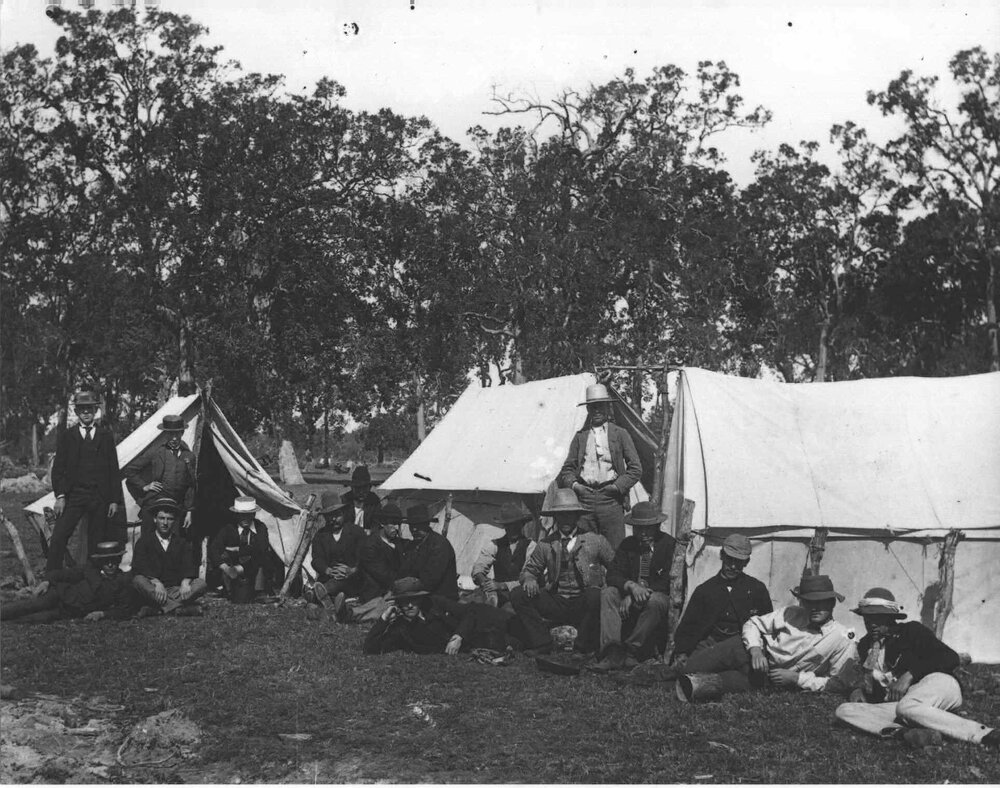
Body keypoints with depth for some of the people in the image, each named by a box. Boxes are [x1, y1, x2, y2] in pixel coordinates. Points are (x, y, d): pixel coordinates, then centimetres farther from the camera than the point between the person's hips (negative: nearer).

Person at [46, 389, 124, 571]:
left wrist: (114, 500, 1)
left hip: (100, 497, 1)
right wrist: (60, 496, -8)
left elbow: (114, 470, 7)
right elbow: (58, 469, 5)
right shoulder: (67, 436, 9)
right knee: (57, 539, -10)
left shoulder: (106, 436, 10)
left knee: (96, 543, 3)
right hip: (73, 495, 0)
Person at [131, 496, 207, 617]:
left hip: (176, 590, 2)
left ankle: (155, 609, -34)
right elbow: (139, 567, -8)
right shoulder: (144, 542, 9)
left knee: (201, 584, -23)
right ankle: (179, 608, -37)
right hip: (153, 589, -2)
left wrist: (185, 582, -22)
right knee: (138, 581, -31)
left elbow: (189, 567, 2)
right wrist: (156, 583, -26)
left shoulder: (181, 543, 17)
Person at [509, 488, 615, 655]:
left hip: (583, 604, -2)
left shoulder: (595, 541, 4)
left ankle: (583, 649, -17)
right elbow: (530, 569, 15)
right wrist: (529, 579, -9)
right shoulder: (545, 545, 9)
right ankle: (542, 644, -7)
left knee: (595, 596, -37)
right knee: (518, 595, -16)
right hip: (556, 605, 2)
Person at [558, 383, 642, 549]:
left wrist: (618, 486, -5)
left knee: (614, 550, -5)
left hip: (610, 498, -2)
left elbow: (636, 468, 7)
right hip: (584, 497, 2)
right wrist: (573, 484, -2)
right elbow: (568, 468, 16)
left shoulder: (620, 434, 9)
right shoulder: (580, 436, 14)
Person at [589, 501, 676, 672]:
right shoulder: (627, 545, 10)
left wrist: (632, 598, -19)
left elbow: (667, 582, -13)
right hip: (629, 598, 4)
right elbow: (612, 575, -1)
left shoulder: (669, 544, -4)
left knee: (654, 600, -36)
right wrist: (631, 586, -25)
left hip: (659, 597, -4)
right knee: (608, 594, -23)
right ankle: (613, 654, -35)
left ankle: (631, 651, -30)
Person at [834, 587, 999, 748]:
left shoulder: (911, 630, 7)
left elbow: (951, 658, -5)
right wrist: (857, 689, 8)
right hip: (898, 702, 5)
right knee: (844, 711, -17)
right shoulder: (865, 645, 22)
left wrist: (909, 675, -16)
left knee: (906, 707, -41)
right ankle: (903, 732, -38)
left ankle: (983, 734, -35)